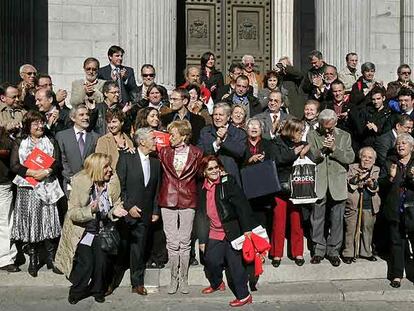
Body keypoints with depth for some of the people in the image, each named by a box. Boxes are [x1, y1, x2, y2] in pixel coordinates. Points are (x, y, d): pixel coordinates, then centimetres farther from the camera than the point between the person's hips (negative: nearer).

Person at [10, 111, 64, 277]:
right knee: (30, 223, -1)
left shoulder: (51, 142, 13)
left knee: (49, 221, -2)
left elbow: (57, 163, 4)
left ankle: (51, 258, 8)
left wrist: (46, 172, -16)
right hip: (27, 188, -1)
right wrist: (33, 173, -15)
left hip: (47, 187, 1)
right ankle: (33, 260, 9)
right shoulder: (19, 143, 10)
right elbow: (14, 165, -1)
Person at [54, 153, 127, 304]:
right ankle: (76, 292, 16)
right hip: (83, 231, -3)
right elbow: (72, 213, -18)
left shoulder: (113, 181, -8)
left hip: (102, 230, 3)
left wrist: (114, 212, -18)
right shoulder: (80, 182, -17)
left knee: (102, 261, -9)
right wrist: (90, 210, -35)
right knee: (86, 263, -12)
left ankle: (98, 291, 18)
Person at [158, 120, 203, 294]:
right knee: (172, 242, 5)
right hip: (168, 200, 1)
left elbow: (200, 175, 6)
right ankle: (174, 278, 17)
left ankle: (183, 278, 18)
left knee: (185, 242, 5)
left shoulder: (196, 153, 0)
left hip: (188, 200, -1)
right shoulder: (164, 152, 4)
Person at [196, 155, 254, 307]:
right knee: (211, 261, 13)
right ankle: (216, 284, 42)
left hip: (231, 232, -5)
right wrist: (202, 239, 11)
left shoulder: (227, 182, -8)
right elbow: (201, 216, 12)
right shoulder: (203, 189, 8)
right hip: (213, 235, 5)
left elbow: (242, 205, -12)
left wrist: (247, 229, -17)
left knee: (234, 263, -2)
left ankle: (244, 296, 11)